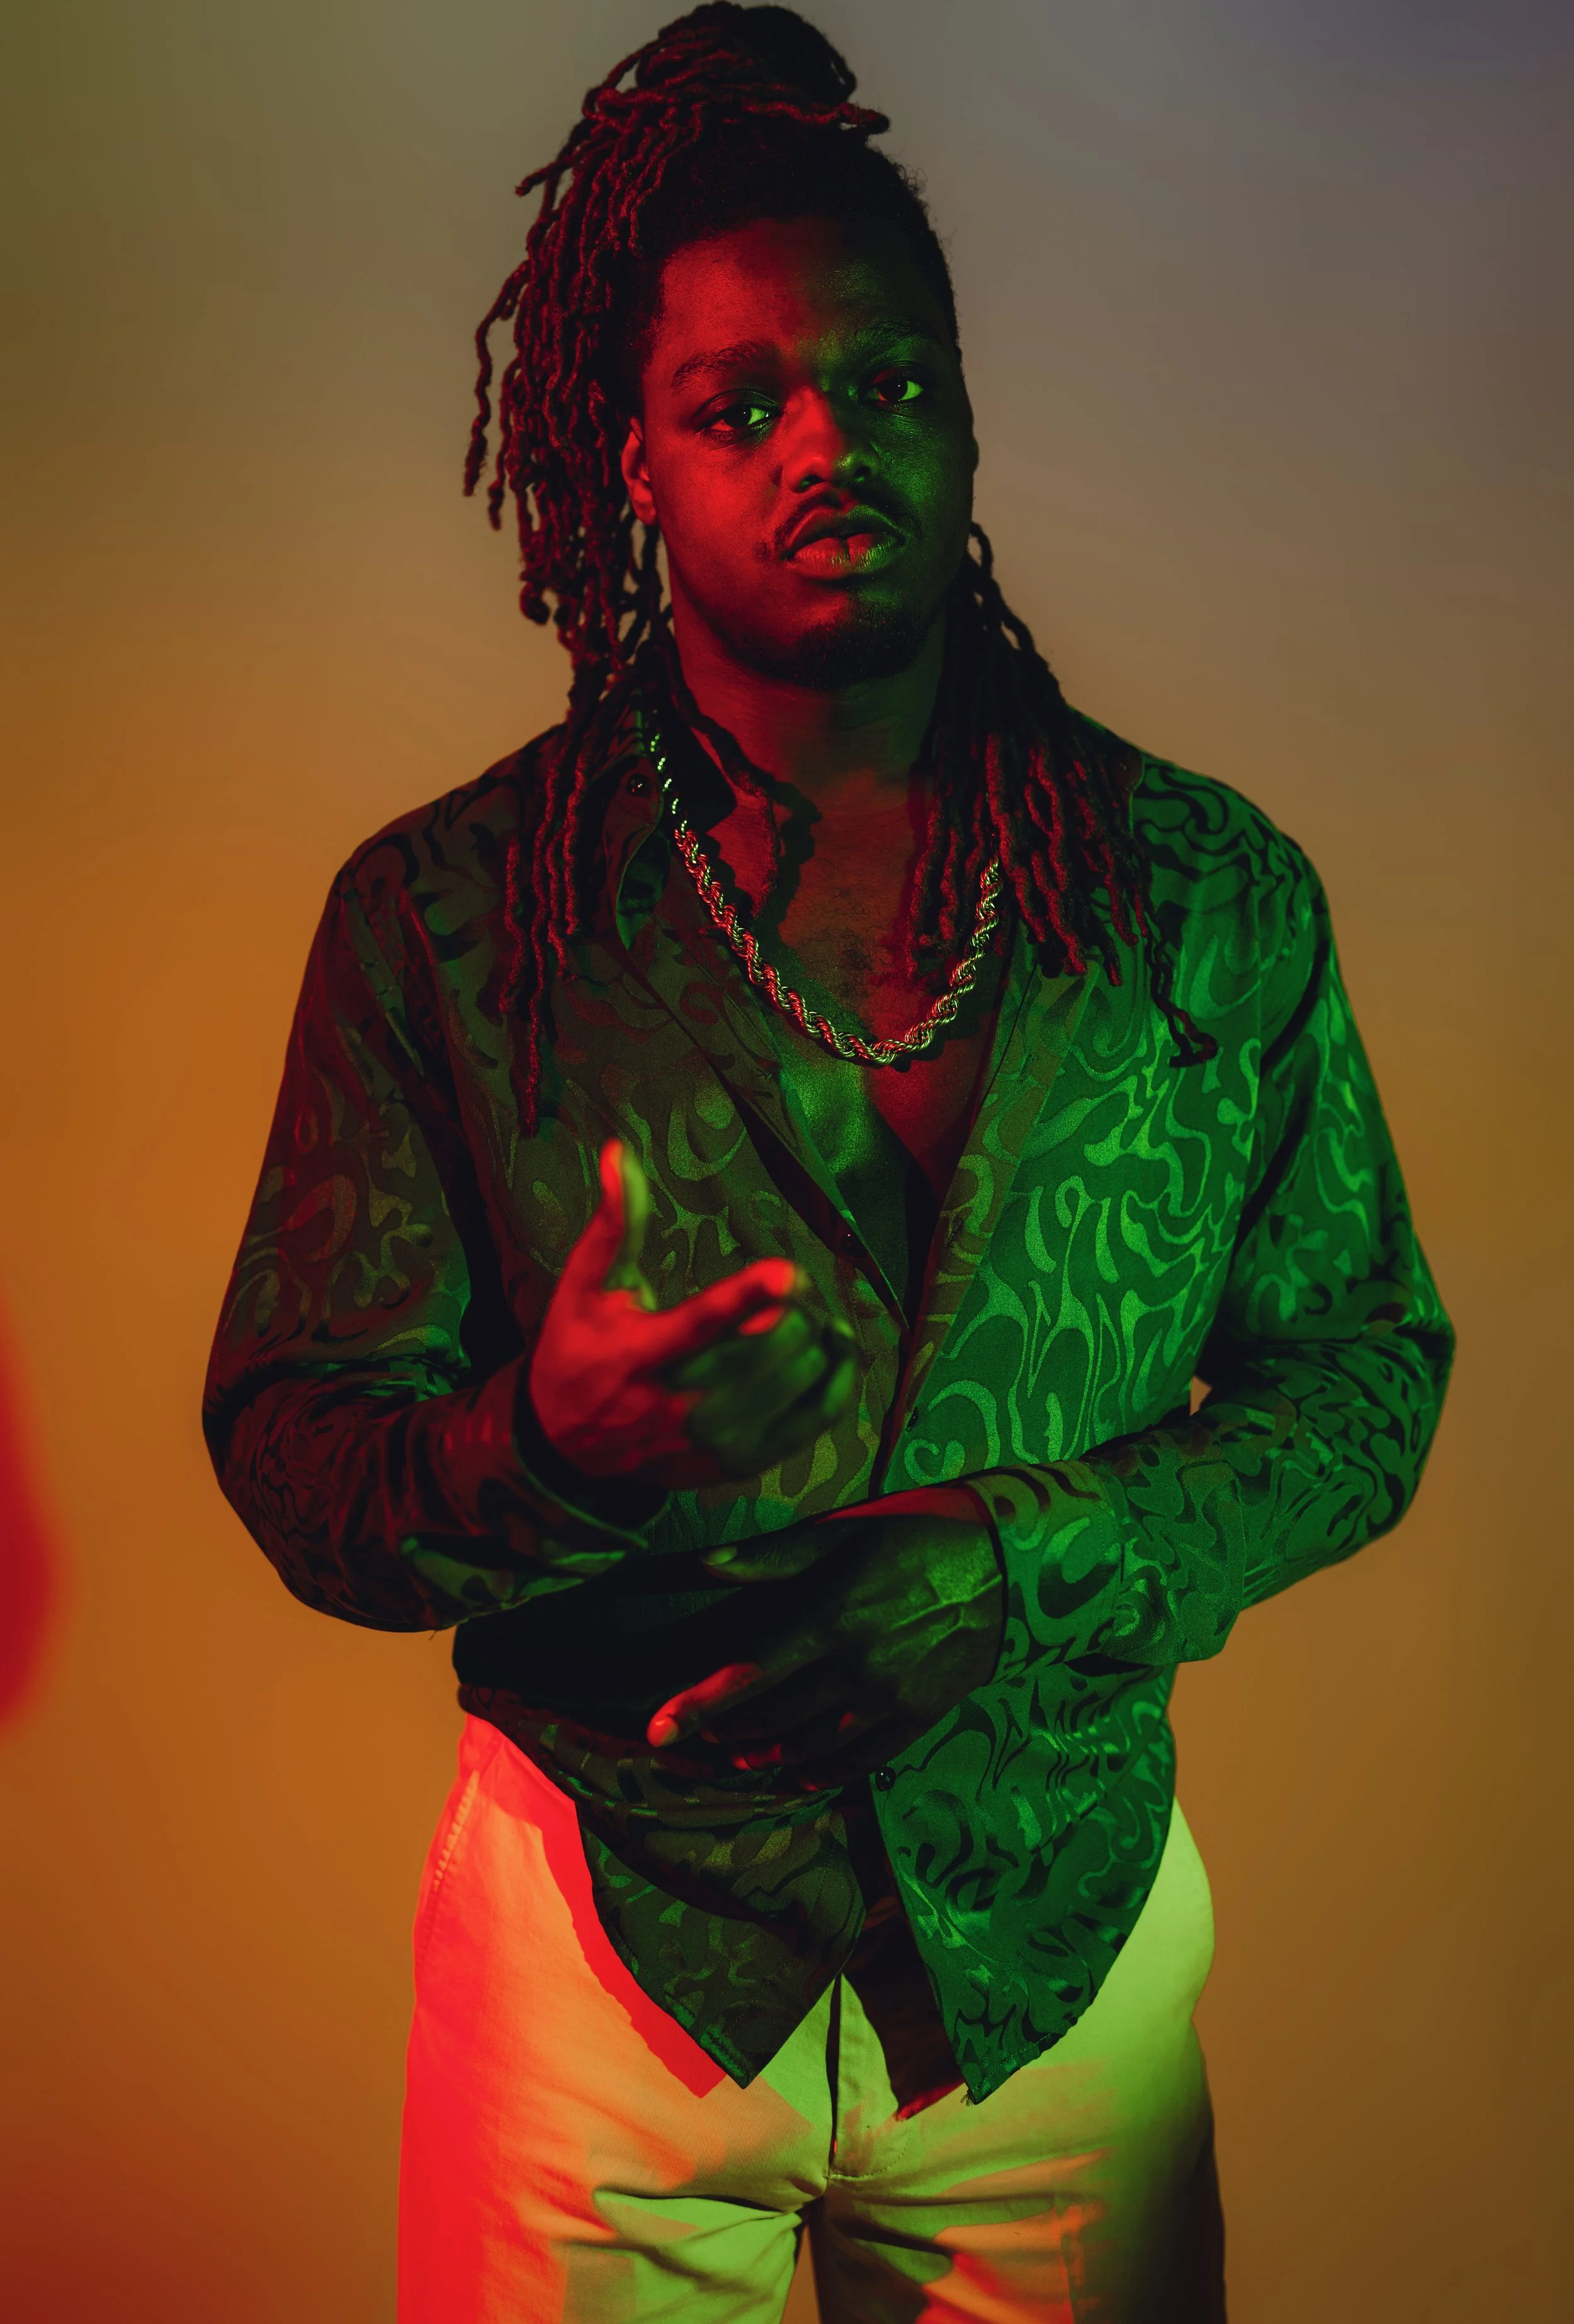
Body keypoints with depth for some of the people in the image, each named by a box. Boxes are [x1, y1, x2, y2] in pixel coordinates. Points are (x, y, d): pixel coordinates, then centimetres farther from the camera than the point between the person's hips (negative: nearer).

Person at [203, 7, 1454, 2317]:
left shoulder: (1220, 893, -2)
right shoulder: (438, 914, -7)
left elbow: (1364, 1368, 2)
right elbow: (294, 1454, -6)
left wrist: (1026, 1569, -15)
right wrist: (549, 1448, -28)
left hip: (1070, 1929, 2)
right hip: (601, 1931, -1)